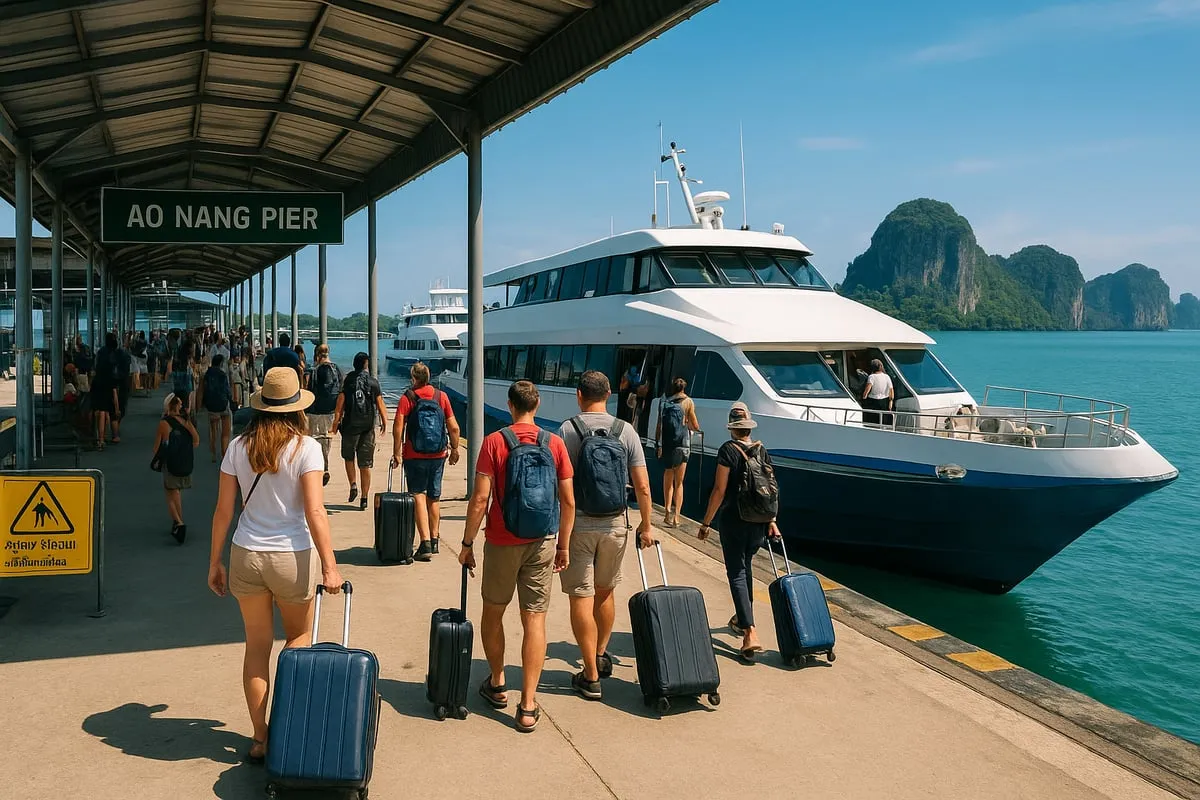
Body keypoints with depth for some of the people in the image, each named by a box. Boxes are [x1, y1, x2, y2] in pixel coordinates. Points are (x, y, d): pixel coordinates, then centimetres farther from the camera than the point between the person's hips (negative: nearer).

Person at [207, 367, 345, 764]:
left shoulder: (239, 447, 0)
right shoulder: (305, 447, -11)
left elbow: (223, 510, 2)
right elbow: (315, 512, -16)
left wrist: (215, 561, 13)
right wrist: (329, 568, -13)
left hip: (247, 556, 3)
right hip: (292, 556, -3)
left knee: (257, 646, 14)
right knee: (300, 637, 20)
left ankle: (260, 738, 21)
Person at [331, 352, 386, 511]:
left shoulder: (348, 381, -1)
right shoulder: (373, 382, 0)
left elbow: (340, 404, -5)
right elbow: (380, 405, 1)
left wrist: (336, 423, -1)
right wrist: (384, 422, 11)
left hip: (350, 426, -1)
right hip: (368, 426, 1)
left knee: (348, 457, 20)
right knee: (365, 465, 4)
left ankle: (353, 485, 2)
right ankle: (364, 498, 3)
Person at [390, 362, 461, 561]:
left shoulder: (407, 398, -7)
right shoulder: (442, 397, 3)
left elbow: (398, 427, -15)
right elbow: (454, 428, 4)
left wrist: (397, 453, -9)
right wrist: (454, 450, 15)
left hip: (415, 457, -3)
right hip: (438, 456, 4)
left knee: (419, 497, -1)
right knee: (434, 498, 15)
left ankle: (425, 543, -12)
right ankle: (434, 540, 25)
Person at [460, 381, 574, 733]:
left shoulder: (494, 442, -9)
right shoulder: (554, 444, -2)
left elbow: (480, 499, -12)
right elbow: (568, 501, 0)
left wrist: (467, 544, -2)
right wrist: (564, 546, 11)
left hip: (502, 543, -1)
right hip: (543, 544, 2)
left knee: (493, 611, 19)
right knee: (535, 620, 4)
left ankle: (497, 684, 33)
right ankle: (528, 707, 5)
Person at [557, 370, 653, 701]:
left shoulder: (568, 430, -9)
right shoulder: (626, 432, -1)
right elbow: (643, 487, -1)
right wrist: (646, 527, 10)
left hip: (577, 524, -3)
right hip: (616, 524, 3)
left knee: (581, 597, 3)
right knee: (605, 592, 22)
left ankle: (591, 677, 6)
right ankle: (601, 656, 36)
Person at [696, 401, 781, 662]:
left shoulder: (728, 450, -11)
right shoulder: (762, 451, 6)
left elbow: (720, 490, -13)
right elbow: (770, 488, 8)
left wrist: (706, 522, -7)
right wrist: (771, 521, 16)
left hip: (733, 520, -6)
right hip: (758, 521, 6)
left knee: (736, 573, -3)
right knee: (745, 566, 24)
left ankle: (750, 632, -14)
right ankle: (741, 619, 39)